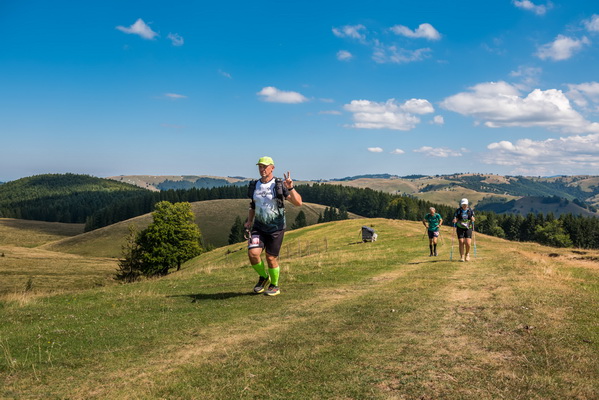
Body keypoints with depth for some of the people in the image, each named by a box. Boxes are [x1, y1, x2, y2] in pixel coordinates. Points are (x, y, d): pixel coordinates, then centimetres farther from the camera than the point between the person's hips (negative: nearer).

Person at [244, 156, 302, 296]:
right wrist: (249, 221, 7)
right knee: (253, 253, -14)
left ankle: (274, 286, 25)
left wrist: (291, 188, -29)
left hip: (276, 228, -3)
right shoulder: (254, 186, 5)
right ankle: (263, 277, 14)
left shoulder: (279, 185, -9)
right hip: (259, 227, 3)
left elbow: (298, 203, -16)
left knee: (271, 258, 1)